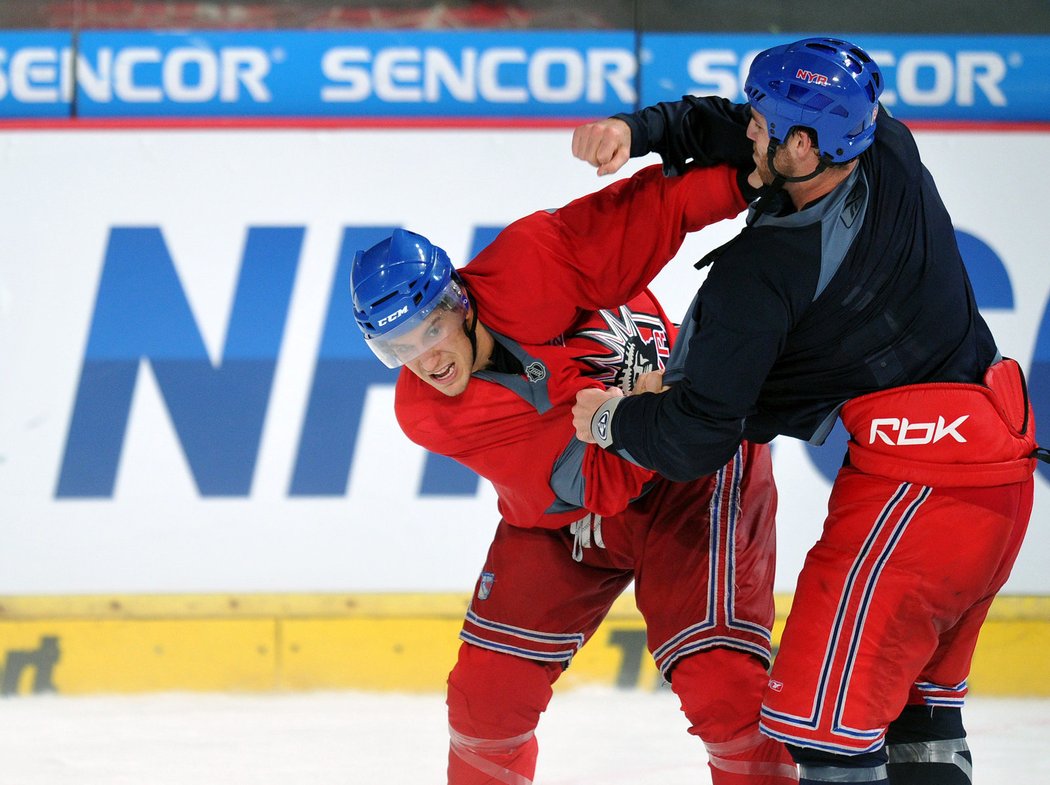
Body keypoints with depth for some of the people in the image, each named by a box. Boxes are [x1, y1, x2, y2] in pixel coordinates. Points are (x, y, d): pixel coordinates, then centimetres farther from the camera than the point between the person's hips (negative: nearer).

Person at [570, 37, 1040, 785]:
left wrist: (613, 421, 5)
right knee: (917, 690, 21)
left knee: (829, 702, -6)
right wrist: (638, 129, 4)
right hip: (1002, 456, 9)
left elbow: (698, 438, -13)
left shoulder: (762, 272, -17)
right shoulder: (889, 154, 3)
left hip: (915, 482, -9)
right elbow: (728, 129, 18)